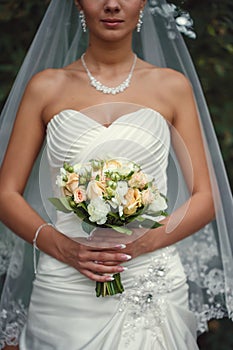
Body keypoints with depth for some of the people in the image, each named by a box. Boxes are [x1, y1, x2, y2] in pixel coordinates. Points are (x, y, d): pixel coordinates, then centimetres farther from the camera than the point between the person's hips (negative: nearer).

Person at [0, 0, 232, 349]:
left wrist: (147, 241, -13)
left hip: (154, 289, 1)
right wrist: (61, 246, -13)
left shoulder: (172, 86, 5)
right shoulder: (47, 87, 5)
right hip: (65, 290, 0)